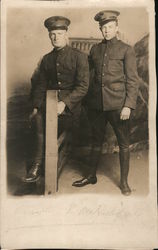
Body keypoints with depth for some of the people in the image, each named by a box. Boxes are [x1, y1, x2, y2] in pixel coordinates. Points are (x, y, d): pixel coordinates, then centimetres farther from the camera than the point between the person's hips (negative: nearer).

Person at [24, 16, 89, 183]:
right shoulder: (47, 59, 15)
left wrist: (64, 103, -22)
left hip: (71, 105, -4)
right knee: (37, 118, -26)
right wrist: (36, 107, 2)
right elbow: (40, 86, 17)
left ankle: (38, 166, -9)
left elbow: (83, 86, -8)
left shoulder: (79, 57, -1)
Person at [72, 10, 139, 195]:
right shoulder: (95, 50, 11)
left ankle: (124, 181, 19)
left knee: (123, 143, 5)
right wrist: (87, 101, 12)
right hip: (96, 104, 3)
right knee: (96, 142, 14)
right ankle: (91, 176, 29)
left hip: (117, 105, -3)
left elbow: (133, 80, -3)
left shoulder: (126, 50, 0)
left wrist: (128, 105, -11)